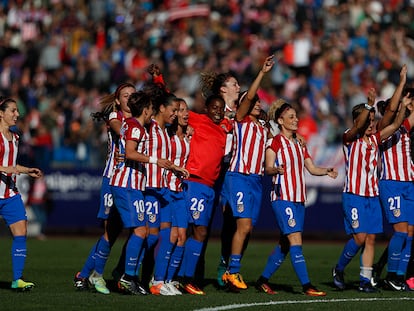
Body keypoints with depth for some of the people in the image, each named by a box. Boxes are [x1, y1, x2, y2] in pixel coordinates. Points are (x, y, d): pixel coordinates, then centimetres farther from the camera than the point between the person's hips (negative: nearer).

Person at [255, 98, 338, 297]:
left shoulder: (300, 145, 19)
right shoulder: (275, 142, -4)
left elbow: (312, 168, 19)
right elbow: (268, 168, -12)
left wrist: (327, 171, -1)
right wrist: (276, 170, -35)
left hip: (298, 198, 8)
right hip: (282, 198, -8)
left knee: (286, 243, 8)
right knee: (295, 239, -15)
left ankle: (263, 280, 19)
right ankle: (306, 285, -19)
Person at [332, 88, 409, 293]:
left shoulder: (375, 139, 12)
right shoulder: (350, 139, -5)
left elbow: (395, 124, 7)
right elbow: (357, 126, -26)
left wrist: (404, 104, -5)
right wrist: (369, 104, -37)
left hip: (372, 196, 6)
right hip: (354, 195, -6)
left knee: (371, 238, 1)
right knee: (359, 237, -13)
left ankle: (365, 281, 4)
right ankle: (339, 270, 8)